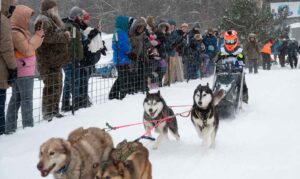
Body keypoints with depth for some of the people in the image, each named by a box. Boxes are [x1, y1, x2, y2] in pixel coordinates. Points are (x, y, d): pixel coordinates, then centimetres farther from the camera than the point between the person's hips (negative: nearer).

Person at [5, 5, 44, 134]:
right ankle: (28, 126, -6)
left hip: (23, 71, 10)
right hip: (23, 71, -10)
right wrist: (37, 36, -11)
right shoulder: (15, 33, -17)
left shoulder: (20, 31, 15)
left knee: (16, 99, 11)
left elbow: (31, 46, 19)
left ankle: (10, 128, 15)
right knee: (27, 99, -7)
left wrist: (39, 36, 6)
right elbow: (27, 50, -19)